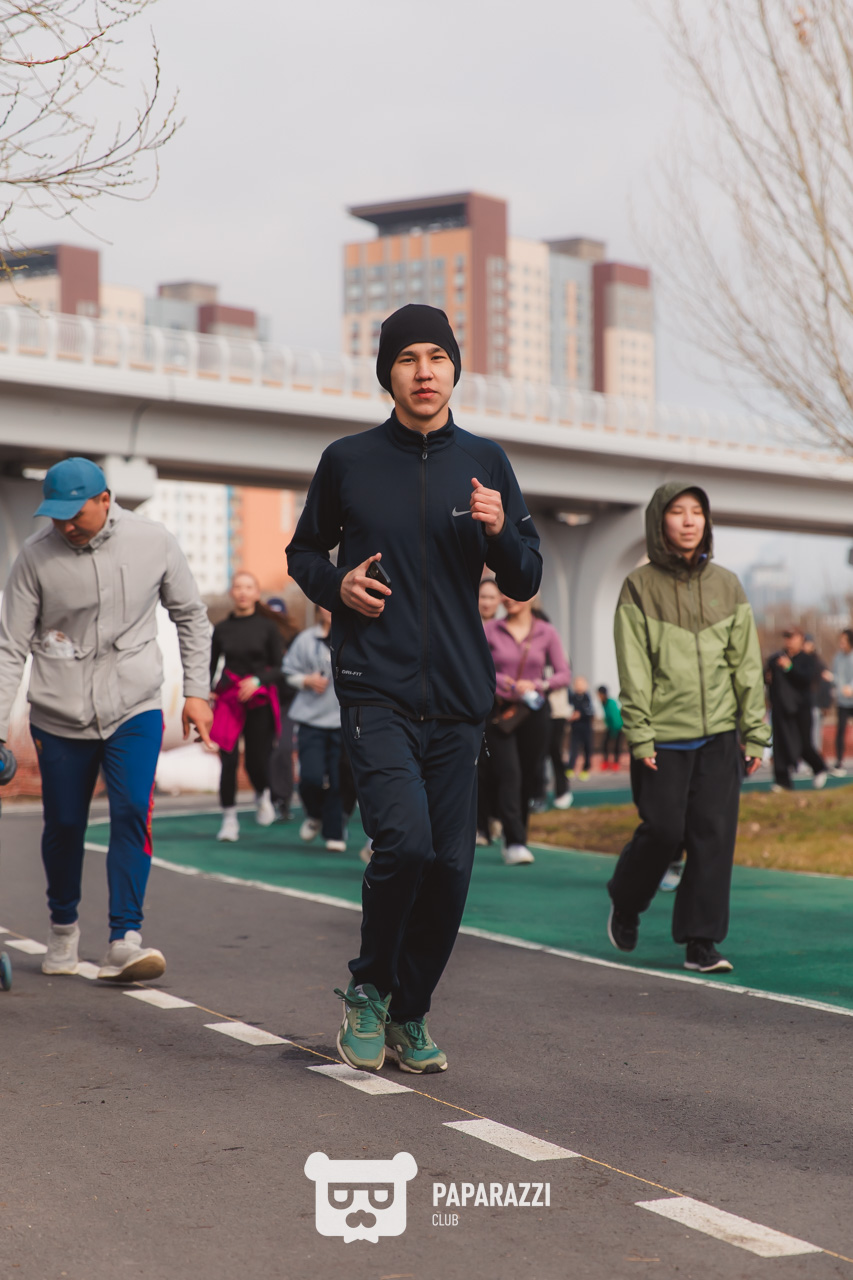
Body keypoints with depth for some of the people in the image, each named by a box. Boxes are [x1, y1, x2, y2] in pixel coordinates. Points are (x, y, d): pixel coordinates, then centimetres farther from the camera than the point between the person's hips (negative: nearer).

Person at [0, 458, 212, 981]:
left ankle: (124, 942, -17)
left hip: (135, 708, 0)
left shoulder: (153, 542, -5)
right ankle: (63, 926, 31)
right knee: (63, 825, 7)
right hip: (59, 716, 1)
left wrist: (196, 691, 6)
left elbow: (191, 616, 9)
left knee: (133, 813, -17)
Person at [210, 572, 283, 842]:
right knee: (228, 760, -9)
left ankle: (262, 795, 35)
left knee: (257, 757, 0)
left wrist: (258, 680, -15)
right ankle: (229, 819, 1)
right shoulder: (222, 629, 7)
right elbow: (211, 665, 11)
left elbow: (279, 667, 2)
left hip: (260, 701, -1)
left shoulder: (268, 627, 3)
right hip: (228, 700, 1)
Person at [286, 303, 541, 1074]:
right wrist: (334, 584, -4)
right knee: (404, 841, -19)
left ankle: (412, 1011, 20)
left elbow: (526, 583, 9)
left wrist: (499, 532, -11)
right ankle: (368, 988, 5)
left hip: (460, 698, 3)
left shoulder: (484, 463, 8)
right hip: (376, 691, -2)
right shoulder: (349, 461, 4)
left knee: (450, 865, 2)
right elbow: (304, 551, 18)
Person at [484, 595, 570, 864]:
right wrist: (503, 683, -14)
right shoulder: (490, 630, 3)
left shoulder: (546, 632, 5)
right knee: (509, 774, -14)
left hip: (534, 713, 2)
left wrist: (537, 685, -13)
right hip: (499, 712, -2)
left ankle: (515, 832, 24)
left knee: (530, 776, 6)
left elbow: (563, 675, 4)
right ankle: (514, 842, -17)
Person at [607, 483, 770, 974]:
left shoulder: (727, 586, 9)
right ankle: (625, 905, 27)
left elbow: (747, 663, 9)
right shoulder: (640, 587, 0)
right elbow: (633, 669, -4)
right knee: (663, 832, -1)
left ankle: (702, 941, 4)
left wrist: (755, 732, 4)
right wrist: (640, 736, -11)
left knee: (715, 834, -2)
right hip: (663, 736, -3)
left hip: (719, 734, 3)